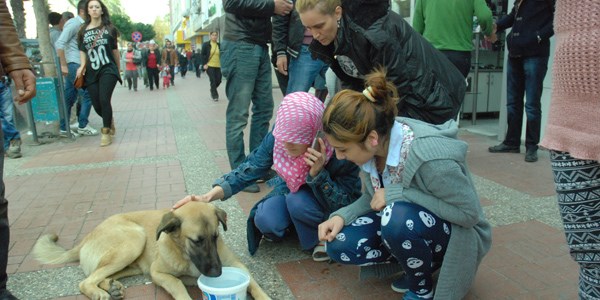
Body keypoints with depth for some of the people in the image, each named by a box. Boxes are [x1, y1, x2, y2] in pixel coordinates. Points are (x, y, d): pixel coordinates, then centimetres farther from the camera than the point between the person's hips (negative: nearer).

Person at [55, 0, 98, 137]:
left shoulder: (82, 25, 19)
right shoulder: (74, 23, -8)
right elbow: (60, 43, -16)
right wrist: (63, 65, -17)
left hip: (77, 65, 9)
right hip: (74, 65, -9)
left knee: (69, 99, 9)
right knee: (87, 95, -6)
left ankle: (64, 128, 14)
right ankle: (83, 126, 2)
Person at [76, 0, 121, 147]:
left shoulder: (109, 28, 5)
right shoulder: (83, 31, 8)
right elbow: (83, 51, 11)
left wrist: (118, 69, 18)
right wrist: (82, 66, -6)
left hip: (108, 70, -3)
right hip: (91, 73, 3)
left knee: (104, 100, -17)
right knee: (97, 105, 3)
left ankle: (106, 132, -3)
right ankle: (110, 121, 34)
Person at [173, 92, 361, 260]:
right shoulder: (276, 138, -23)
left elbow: (344, 204, -26)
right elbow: (248, 170, -19)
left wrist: (317, 173, -42)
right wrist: (208, 197, -32)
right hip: (291, 194, 3)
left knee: (298, 202, -34)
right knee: (266, 219, -27)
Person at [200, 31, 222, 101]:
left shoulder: (219, 45, 9)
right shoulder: (206, 44, 0)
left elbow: (221, 55, 13)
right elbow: (203, 55, 0)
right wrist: (204, 64, -9)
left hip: (218, 66, 4)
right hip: (209, 66, -4)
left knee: (218, 80, 2)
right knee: (213, 81, -7)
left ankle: (212, 91, 31)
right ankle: (215, 95, 4)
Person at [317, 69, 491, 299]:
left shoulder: (431, 157, -34)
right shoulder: (374, 146, -13)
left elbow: (469, 213, -26)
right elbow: (372, 198, 2)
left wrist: (396, 194, -31)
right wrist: (342, 216, -18)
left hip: (456, 234, -6)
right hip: (402, 220, 7)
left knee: (398, 217, -37)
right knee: (339, 245, -12)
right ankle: (420, 263, 6)